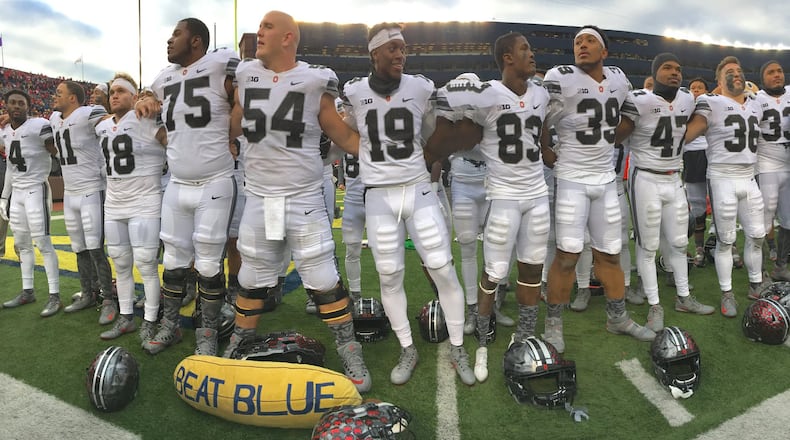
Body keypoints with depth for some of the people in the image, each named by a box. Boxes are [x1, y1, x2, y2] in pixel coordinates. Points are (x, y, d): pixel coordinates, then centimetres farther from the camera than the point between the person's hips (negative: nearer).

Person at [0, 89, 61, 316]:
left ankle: (55, 295, -3)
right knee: (22, 243, 12)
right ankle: (27, 291, 22)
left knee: (42, 242, -8)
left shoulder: (39, 126, -12)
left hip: (36, 190, -8)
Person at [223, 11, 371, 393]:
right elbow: (231, 129, 14)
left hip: (303, 198, -3)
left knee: (323, 279, 0)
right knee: (252, 279, 16)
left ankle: (350, 354, 15)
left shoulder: (314, 81, -5)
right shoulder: (246, 76, 5)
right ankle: (238, 344, 36)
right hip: (258, 198, 3)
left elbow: (344, 137, 1)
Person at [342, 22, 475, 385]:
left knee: (443, 271, 1)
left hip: (420, 191, 0)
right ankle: (408, 350, 25)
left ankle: (458, 350, 19)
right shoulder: (354, 93, -3)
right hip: (379, 197, 0)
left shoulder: (421, 89, -2)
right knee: (389, 277, 6)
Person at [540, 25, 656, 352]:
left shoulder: (619, 79, 7)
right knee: (568, 254, -6)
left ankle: (617, 317, 29)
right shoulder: (561, 79, -12)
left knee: (609, 253, 13)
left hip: (606, 178, 6)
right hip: (572, 178, -5)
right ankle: (554, 322, 9)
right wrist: (546, 153, 4)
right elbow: (542, 123, -4)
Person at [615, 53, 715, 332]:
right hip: (646, 180, -7)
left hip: (674, 180, 7)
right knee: (648, 246, 2)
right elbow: (616, 137, -15)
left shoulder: (687, 101, 6)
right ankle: (655, 306, 12)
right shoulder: (639, 101, -17)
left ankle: (684, 298, 30)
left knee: (679, 243, 15)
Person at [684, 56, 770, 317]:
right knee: (725, 240, 1)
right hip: (722, 180, -6)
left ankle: (756, 285, 29)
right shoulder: (711, 105, -9)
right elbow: (684, 136, -16)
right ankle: (727, 293, 13)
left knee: (757, 235, 11)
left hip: (749, 179, 6)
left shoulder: (755, 106, 14)